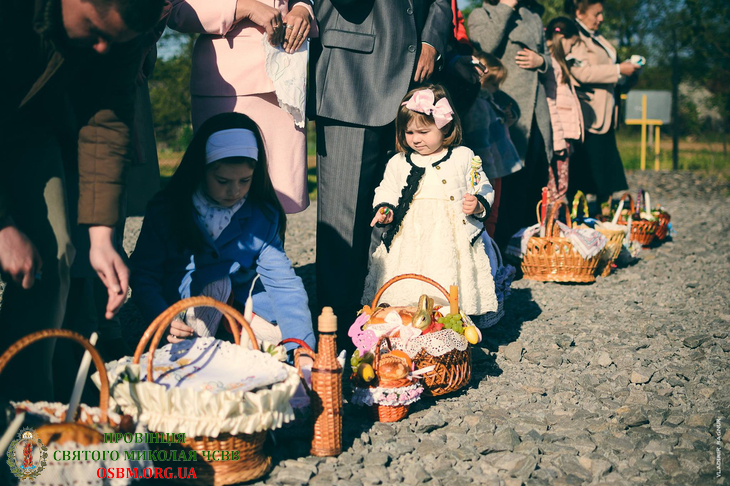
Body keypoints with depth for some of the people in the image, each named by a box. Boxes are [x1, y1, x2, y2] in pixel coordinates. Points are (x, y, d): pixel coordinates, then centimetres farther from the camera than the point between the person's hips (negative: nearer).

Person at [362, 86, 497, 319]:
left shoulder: (464, 158, 5)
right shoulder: (398, 163, 11)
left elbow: (484, 189, 10)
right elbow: (386, 191, 19)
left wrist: (478, 205, -10)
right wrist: (384, 210, 0)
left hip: (452, 239, -2)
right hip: (410, 242, 2)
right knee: (406, 293, -5)